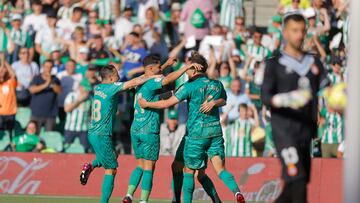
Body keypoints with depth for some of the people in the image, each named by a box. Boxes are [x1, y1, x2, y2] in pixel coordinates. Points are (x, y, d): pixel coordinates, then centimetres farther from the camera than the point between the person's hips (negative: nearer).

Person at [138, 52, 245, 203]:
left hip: (196, 134, -4)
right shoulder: (217, 85, 7)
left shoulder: (190, 87, -8)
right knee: (220, 168, -2)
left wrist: (146, 104, 3)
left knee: (189, 170, 9)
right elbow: (223, 101, 26)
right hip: (216, 131, 4)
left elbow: (168, 103, -7)